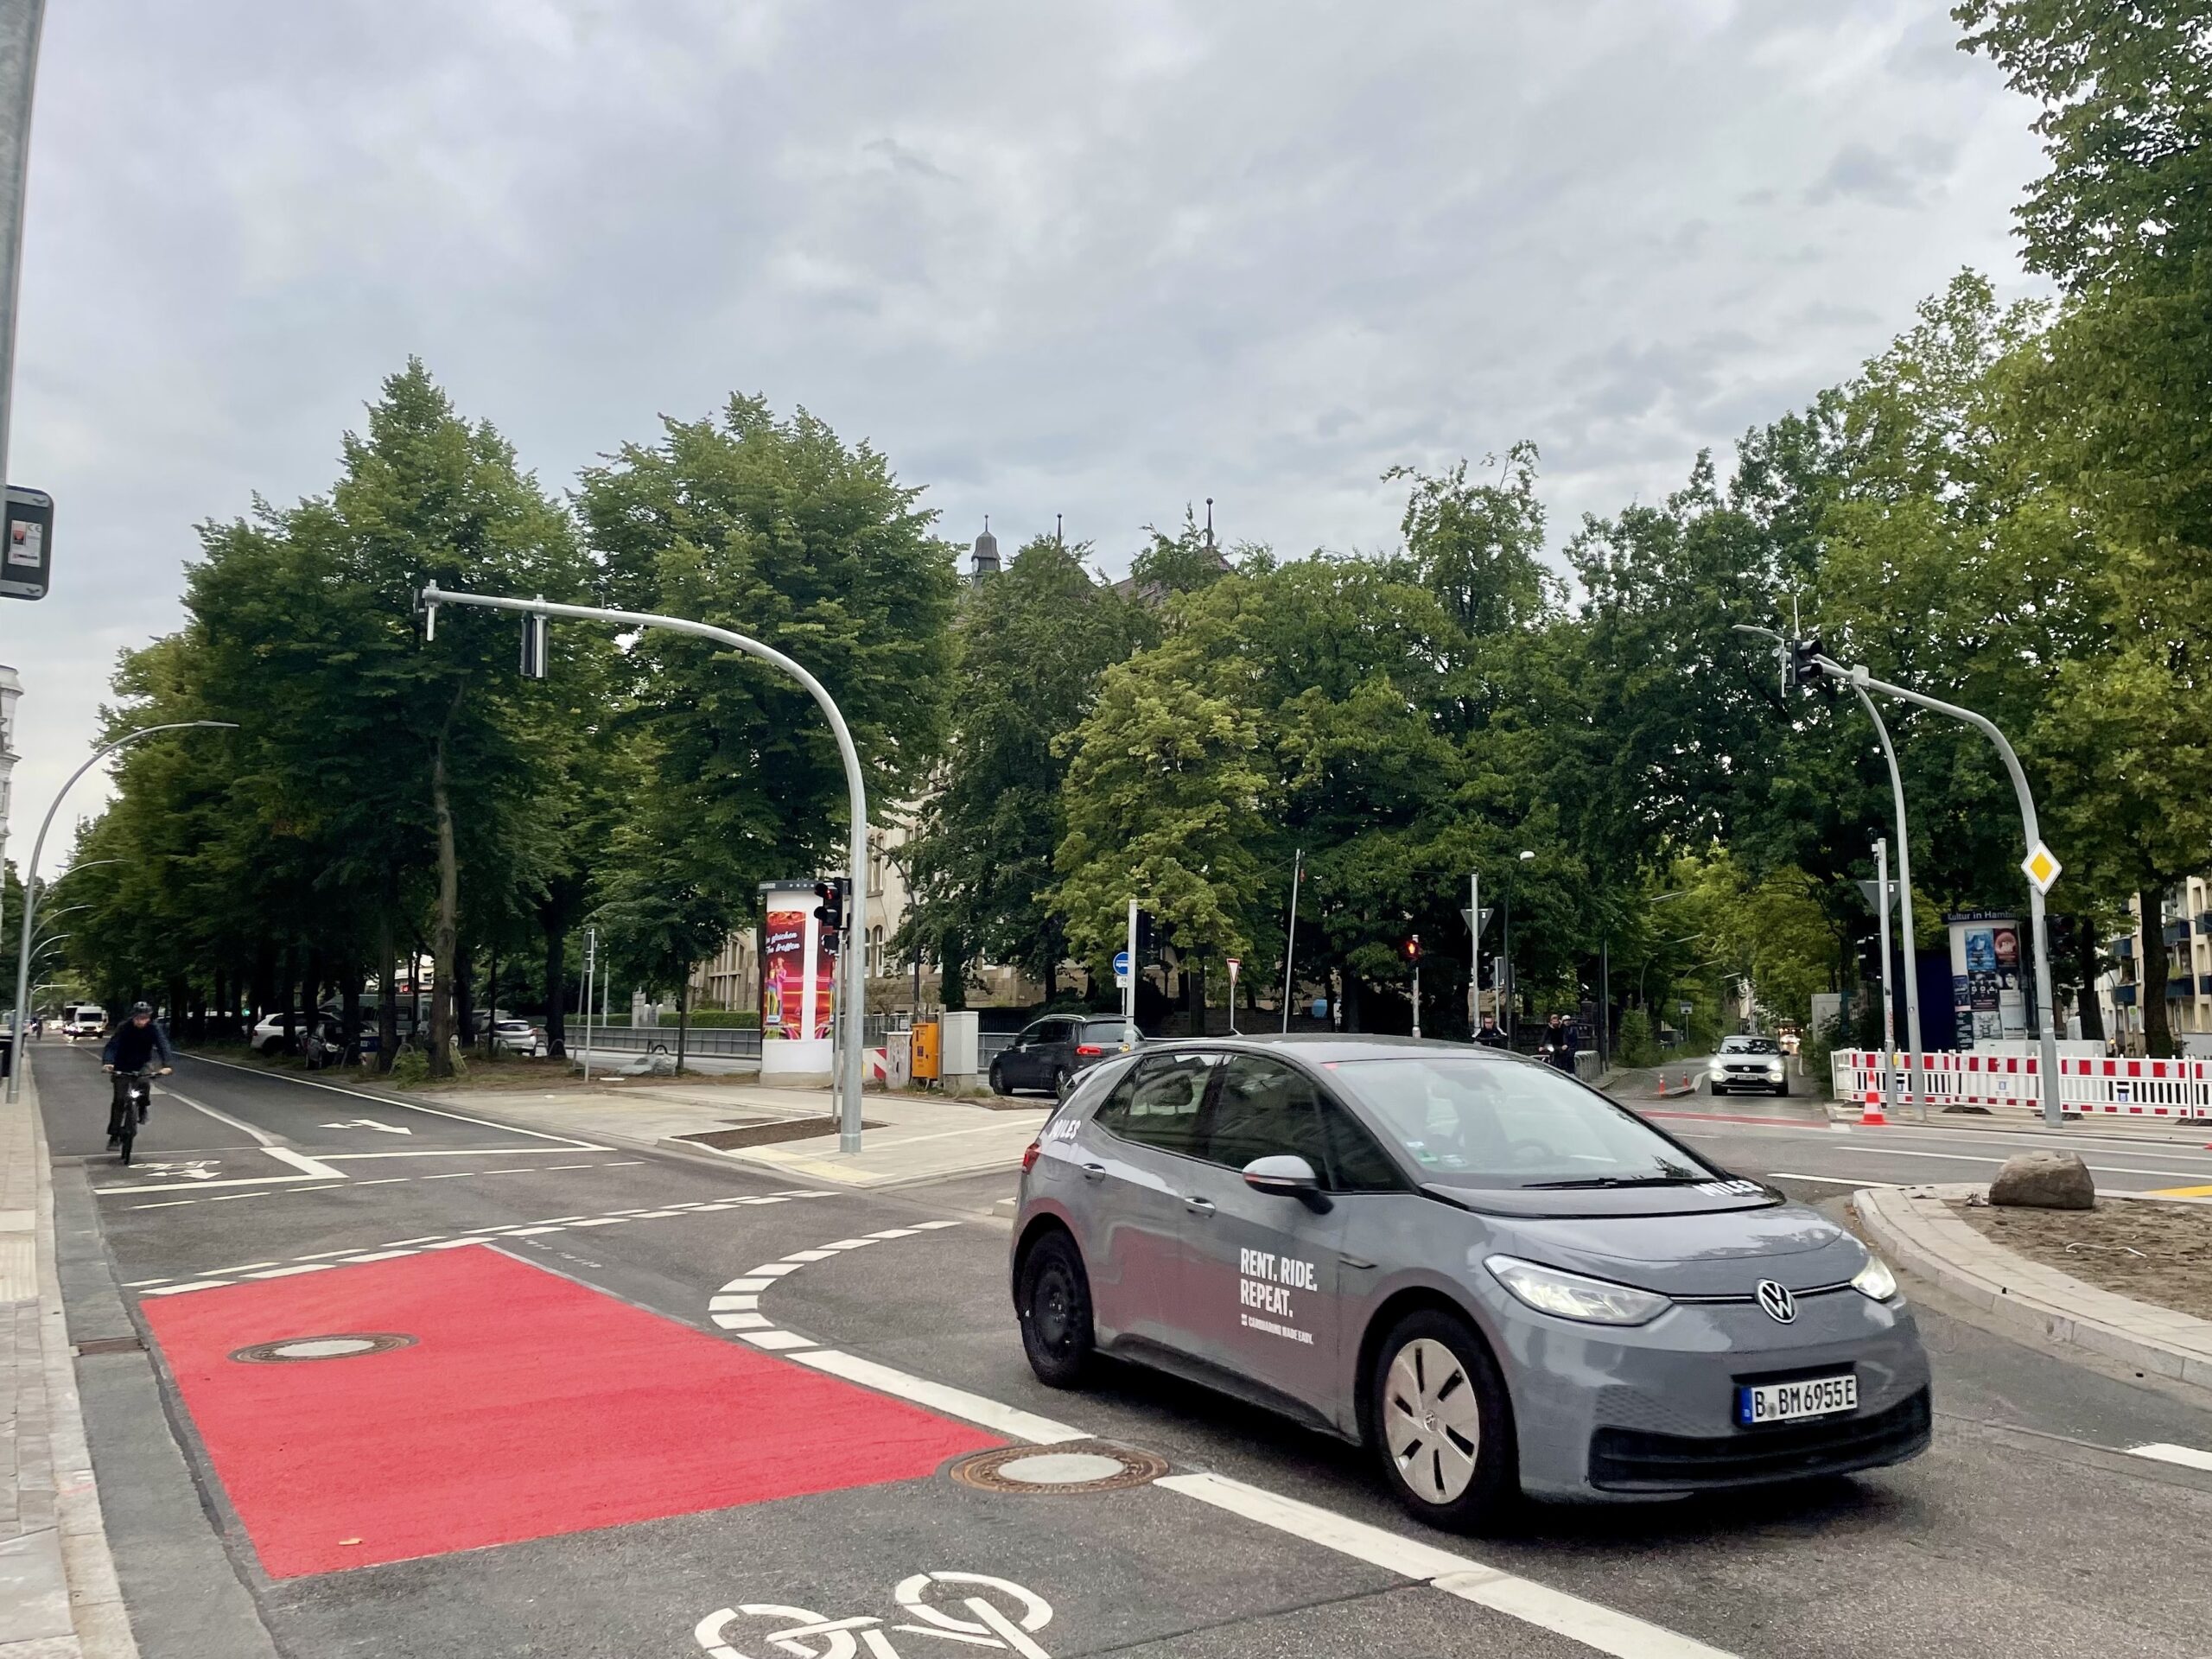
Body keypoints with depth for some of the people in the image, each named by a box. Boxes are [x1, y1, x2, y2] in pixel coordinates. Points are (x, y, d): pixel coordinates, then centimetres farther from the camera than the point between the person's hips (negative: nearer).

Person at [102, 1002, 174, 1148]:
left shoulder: (154, 1029, -17)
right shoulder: (124, 1028, -20)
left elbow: (163, 1045, -28)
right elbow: (112, 1045, -30)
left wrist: (166, 1065, -45)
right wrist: (107, 1063, -49)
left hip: (142, 1064, 0)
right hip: (122, 1066, 0)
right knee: (119, 1099, -6)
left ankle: (142, 1109, -3)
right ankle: (114, 1135, 4)